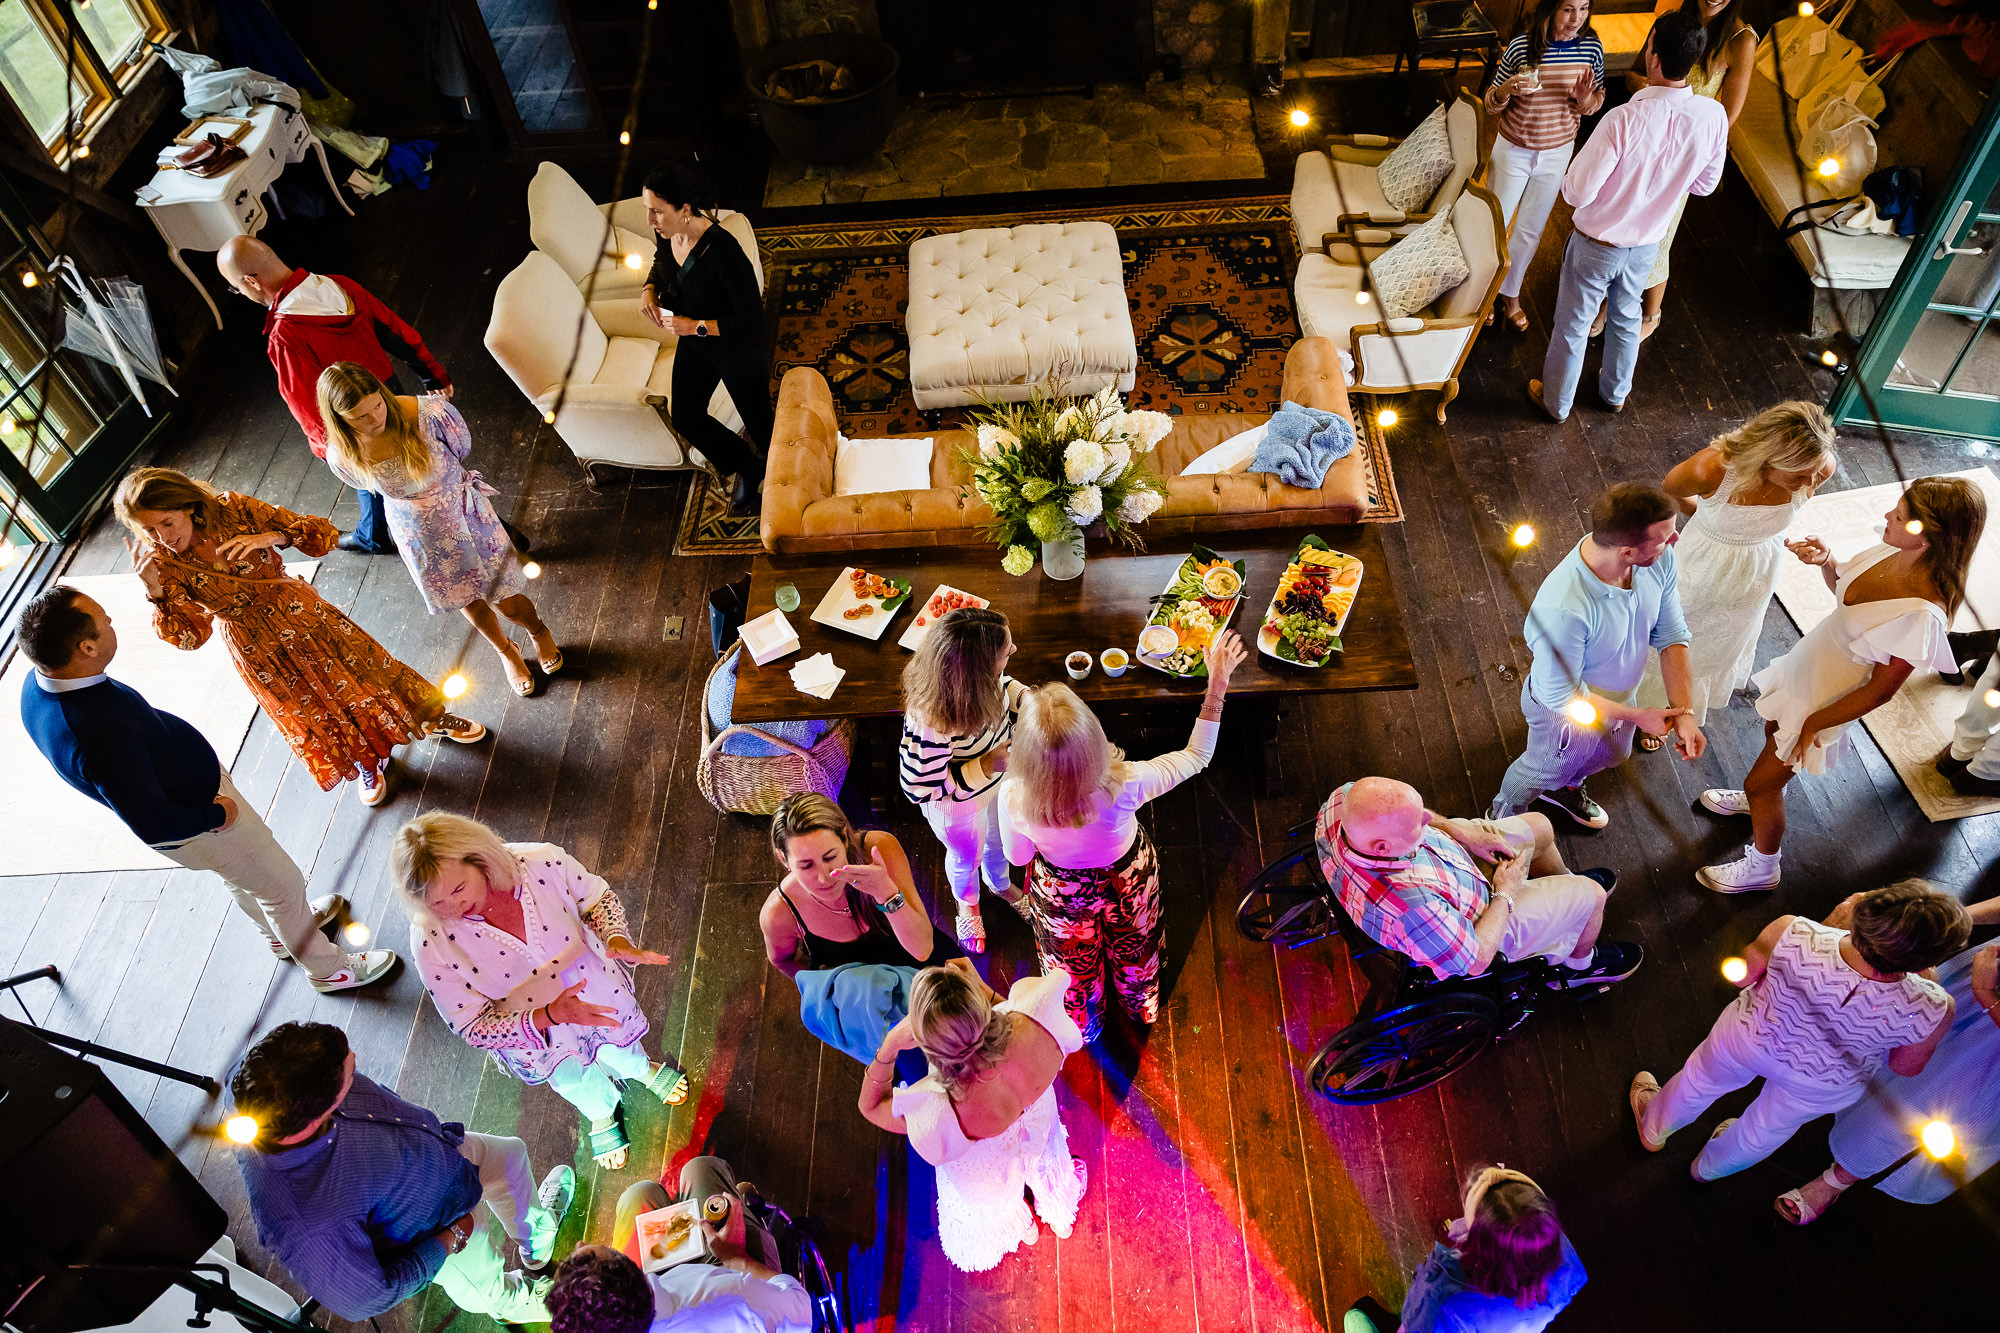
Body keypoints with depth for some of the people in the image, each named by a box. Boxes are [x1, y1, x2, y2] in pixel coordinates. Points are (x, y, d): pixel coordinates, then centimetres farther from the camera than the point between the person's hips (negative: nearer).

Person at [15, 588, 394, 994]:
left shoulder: (40, 682, -15)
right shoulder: (102, 736, -43)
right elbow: (153, 826, -34)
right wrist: (217, 816, -18)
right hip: (198, 818, -9)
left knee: (240, 876, 32)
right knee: (280, 881, 14)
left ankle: (287, 927, 59)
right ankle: (327, 968, 37)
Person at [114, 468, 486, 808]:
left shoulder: (233, 509, -22)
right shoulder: (160, 564, -20)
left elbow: (323, 532, -19)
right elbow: (190, 636, -22)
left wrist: (273, 536, -36)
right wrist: (154, 592, -36)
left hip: (301, 614, 0)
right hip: (257, 649, 0)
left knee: (364, 666, 16)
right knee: (314, 717, 17)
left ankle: (430, 719, 43)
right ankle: (365, 765, 46)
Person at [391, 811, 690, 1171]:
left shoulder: (542, 863, -31)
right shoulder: (432, 941, -31)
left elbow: (598, 899, -8)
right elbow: (474, 1027, -22)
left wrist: (618, 940, -28)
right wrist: (550, 1015, -37)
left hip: (591, 984, 1)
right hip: (526, 1026, 0)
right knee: (571, 1079, -6)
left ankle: (639, 1068, 52)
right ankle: (600, 1112, 31)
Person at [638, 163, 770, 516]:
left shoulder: (723, 251, -36)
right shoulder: (666, 236, -13)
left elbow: (751, 319, -31)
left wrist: (695, 326, -29)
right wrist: (649, 289, -9)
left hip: (737, 351, -8)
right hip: (693, 342, 8)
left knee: (757, 421, 13)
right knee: (686, 419, 19)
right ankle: (746, 466, 43)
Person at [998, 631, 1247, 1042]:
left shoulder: (1013, 798, -41)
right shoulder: (1124, 786, -44)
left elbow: (1018, 856, -16)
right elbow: (1196, 756, -24)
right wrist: (1217, 685, -20)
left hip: (1062, 892, 0)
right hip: (1128, 880, 0)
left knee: (1074, 964, 35)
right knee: (1134, 947, 37)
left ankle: (1083, 1027, 67)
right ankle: (1140, 1007, 70)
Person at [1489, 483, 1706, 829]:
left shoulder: (1660, 560, -26)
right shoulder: (1563, 609, -47)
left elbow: (1671, 635, -11)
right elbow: (1562, 695, -31)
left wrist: (1683, 712, -18)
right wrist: (1636, 716, -21)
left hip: (1618, 697, 6)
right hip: (1567, 714, -6)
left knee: (1610, 755, 36)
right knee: (1545, 769, 25)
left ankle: (1563, 788, 69)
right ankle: (1504, 817, 58)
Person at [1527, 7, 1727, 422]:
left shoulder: (1624, 119, -34)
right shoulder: (1713, 116, -17)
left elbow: (1577, 193, -27)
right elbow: (1705, 184, -1)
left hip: (1597, 244, -5)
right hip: (1647, 244, 5)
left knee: (1572, 324, 17)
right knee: (1626, 316, 29)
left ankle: (1555, 401, 37)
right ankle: (1615, 392, 50)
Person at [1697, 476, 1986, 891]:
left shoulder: (1922, 615, -38)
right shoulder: (1894, 551, -17)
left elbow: (1880, 691, -25)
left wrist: (1813, 724, -14)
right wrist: (1825, 560, -15)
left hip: (1826, 698, -7)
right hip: (1806, 666, 7)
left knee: (1761, 783, 10)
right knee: (1773, 732, 33)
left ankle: (1761, 868, 38)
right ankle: (1759, 797, 65)